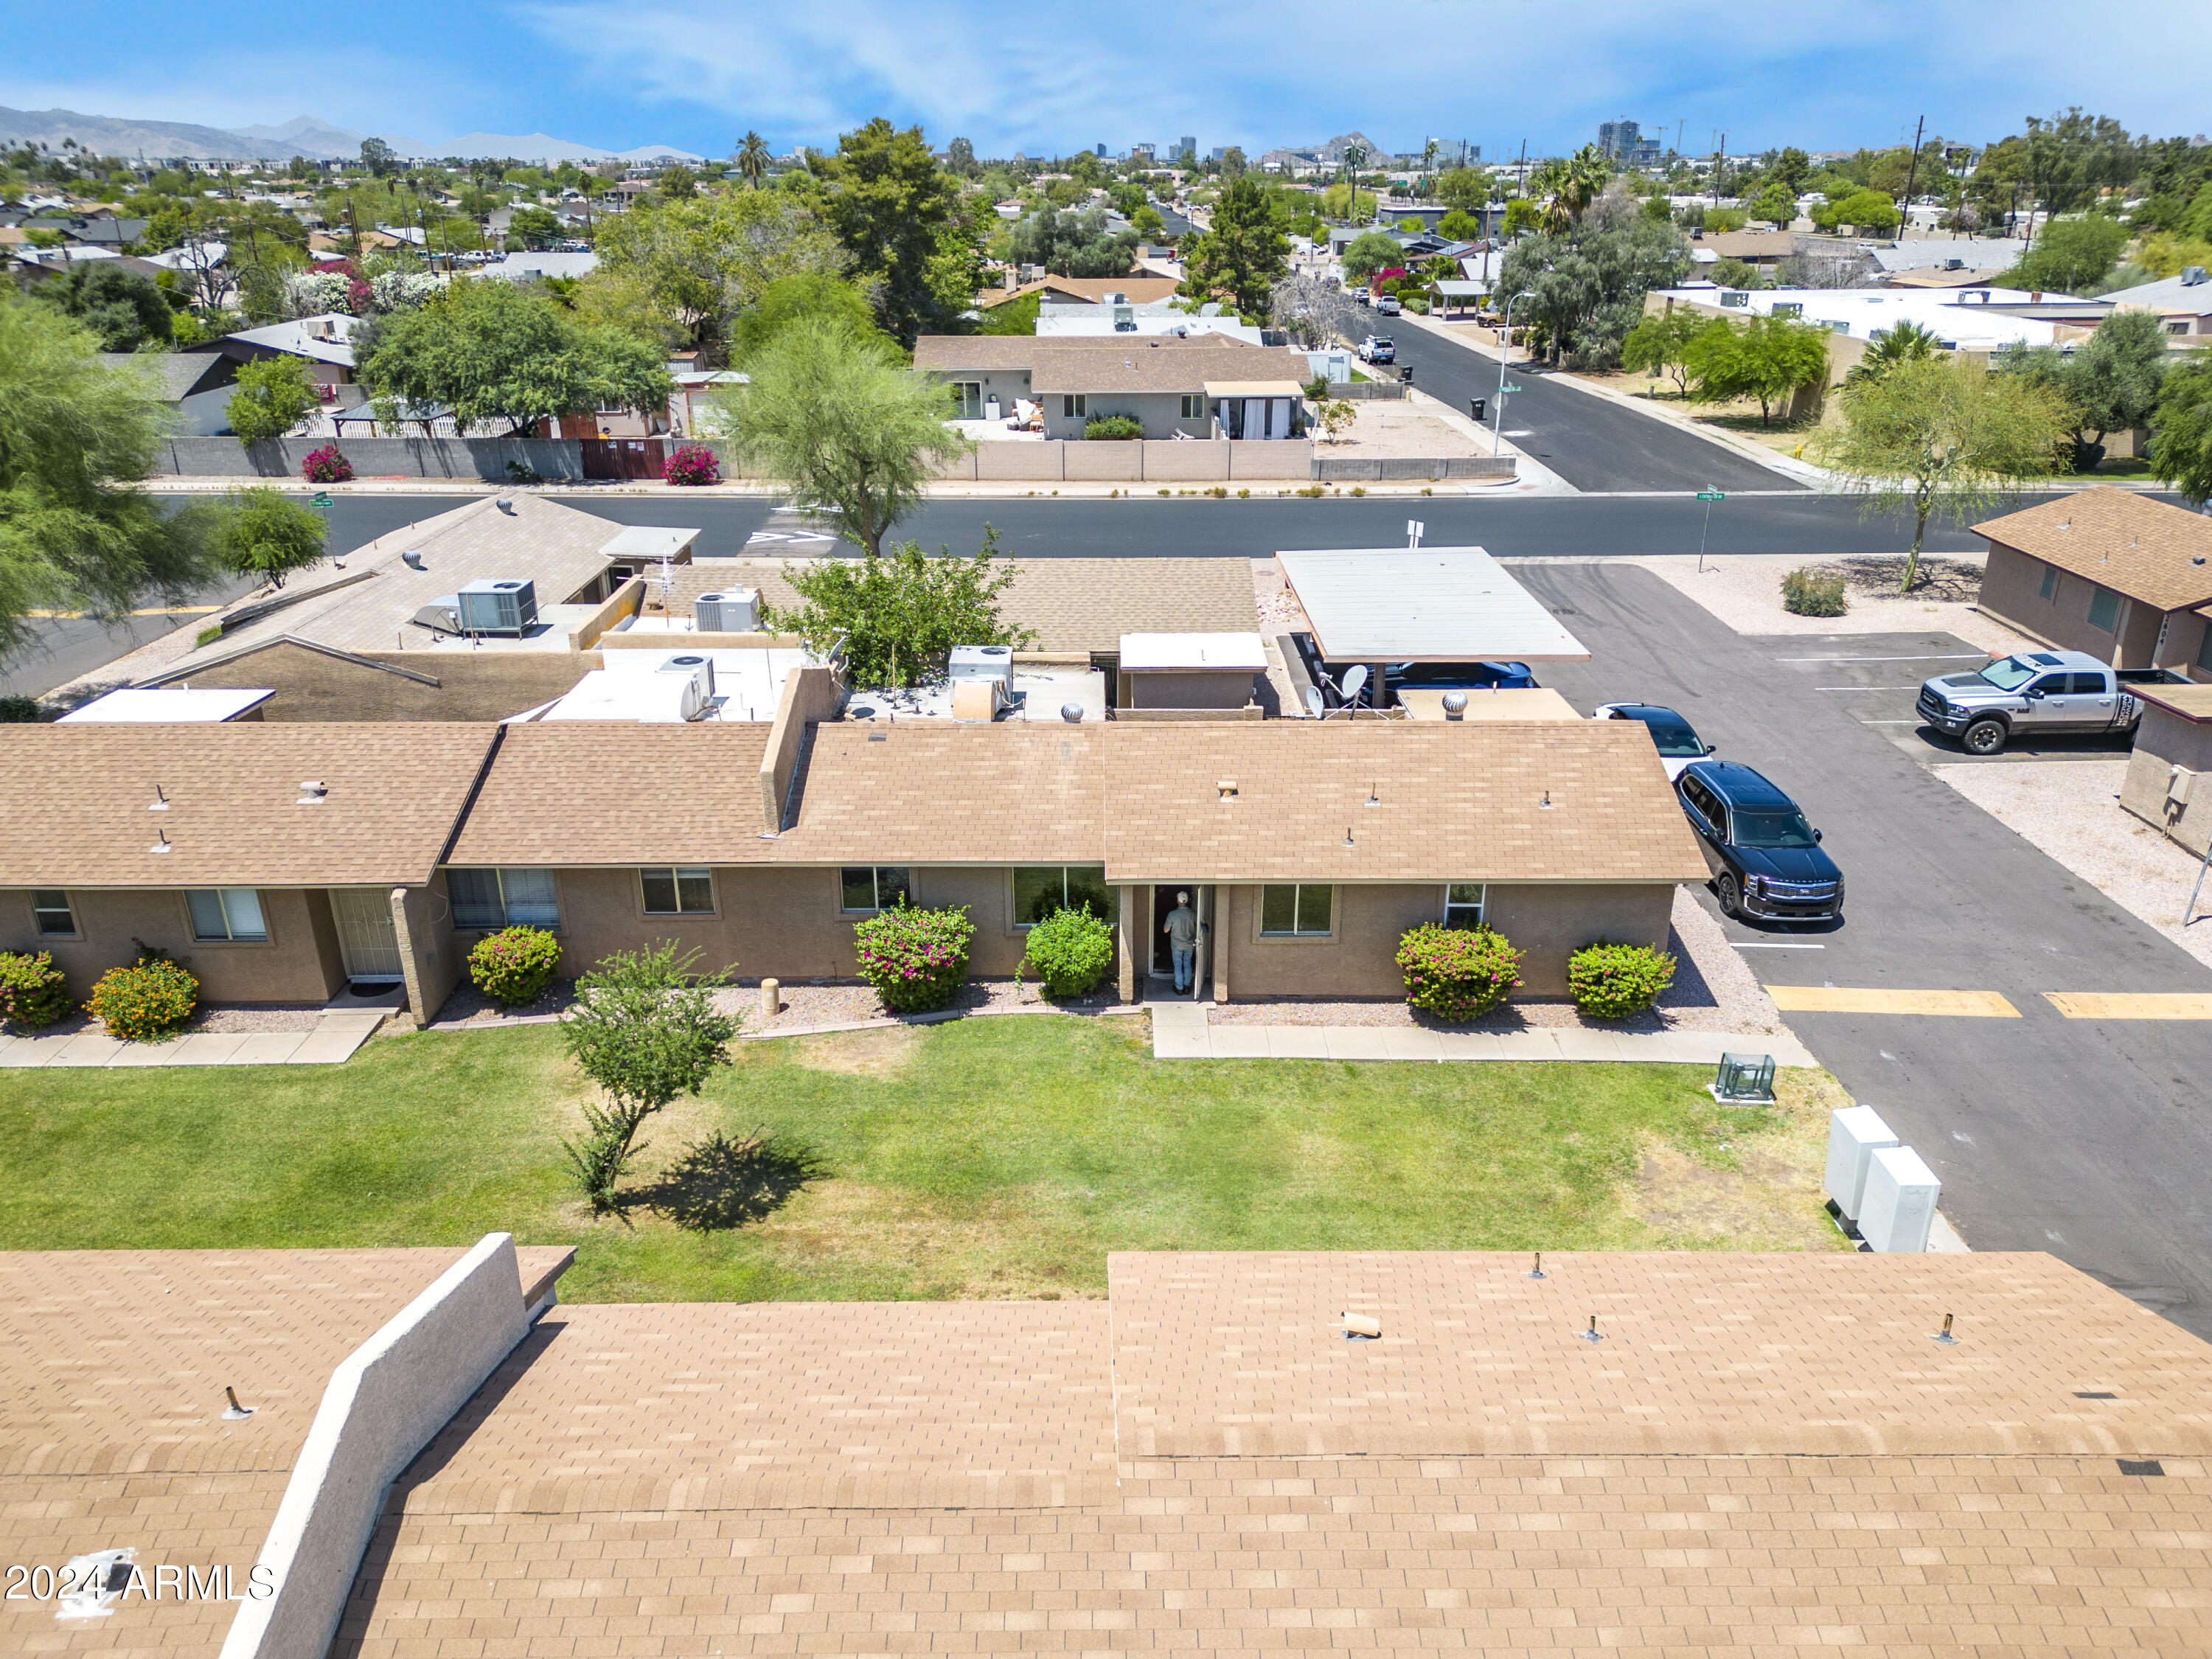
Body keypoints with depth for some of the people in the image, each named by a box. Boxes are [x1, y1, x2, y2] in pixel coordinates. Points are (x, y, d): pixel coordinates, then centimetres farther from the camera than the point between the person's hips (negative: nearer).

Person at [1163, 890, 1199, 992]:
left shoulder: (1172, 914, -20)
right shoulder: (1193, 914, -13)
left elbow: (1166, 930, -11)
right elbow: (1198, 927, 2)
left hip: (1177, 944, -2)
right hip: (1190, 944, 2)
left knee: (1178, 966, 11)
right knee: (1188, 965, 18)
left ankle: (1179, 988, 19)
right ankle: (1187, 986, 26)